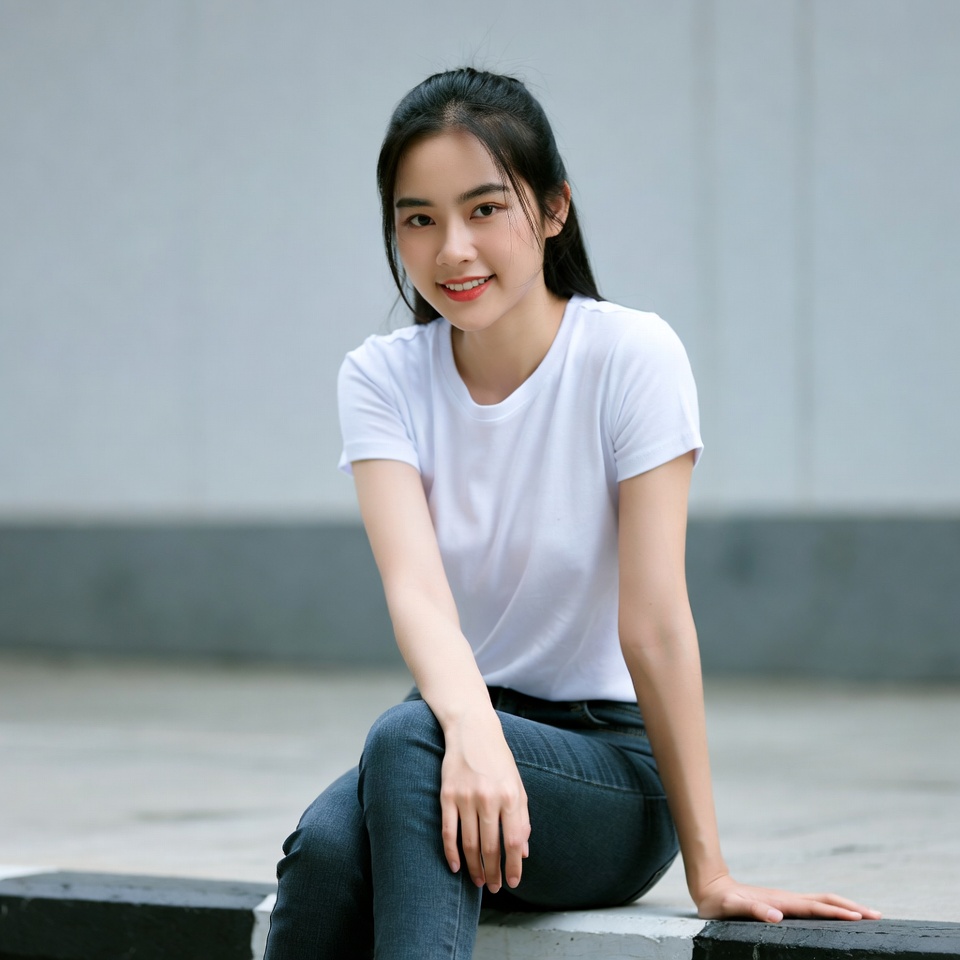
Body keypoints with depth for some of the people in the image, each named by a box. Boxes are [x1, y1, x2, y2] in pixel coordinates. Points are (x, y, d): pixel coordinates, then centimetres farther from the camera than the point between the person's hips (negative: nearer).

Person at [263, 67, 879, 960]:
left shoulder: (631, 355, -11)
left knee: (407, 741, -34)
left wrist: (709, 873, -15)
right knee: (325, 852, -31)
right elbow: (414, 585, -18)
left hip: (614, 765, -3)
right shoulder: (380, 379, -1)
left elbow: (653, 620, -14)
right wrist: (472, 729, -39)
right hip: (459, 728, 3)